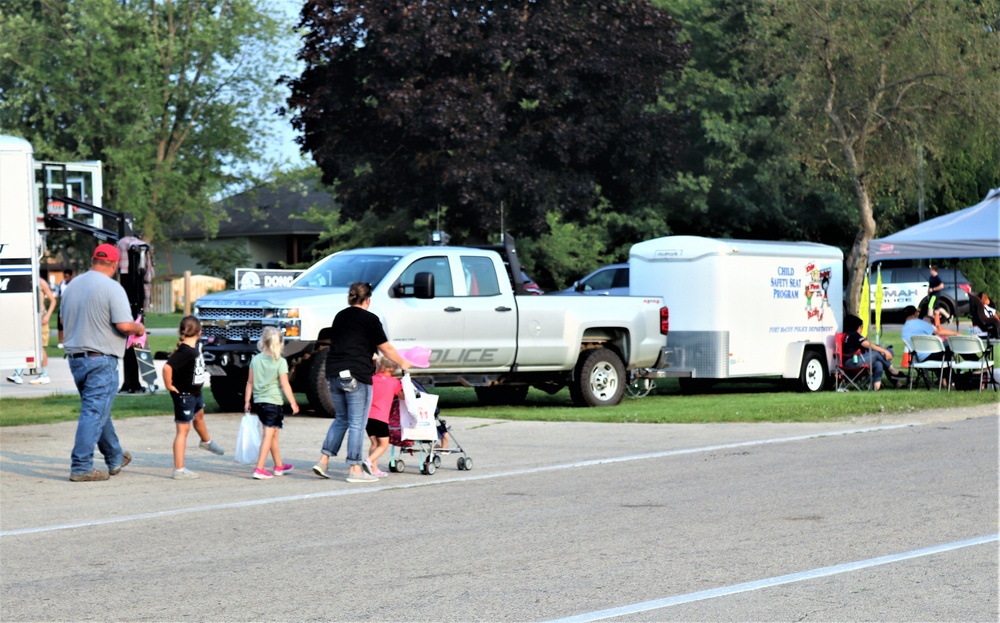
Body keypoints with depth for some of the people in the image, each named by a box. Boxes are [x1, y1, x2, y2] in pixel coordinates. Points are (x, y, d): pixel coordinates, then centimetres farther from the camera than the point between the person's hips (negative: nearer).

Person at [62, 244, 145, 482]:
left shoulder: (73, 285, 9)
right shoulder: (112, 288, -14)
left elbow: (64, 319, 19)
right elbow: (124, 325, -20)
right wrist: (138, 329, 1)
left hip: (75, 357, 8)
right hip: (101, 359, -8)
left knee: (98, 410, 20)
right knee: (94, 413, -5)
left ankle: (115, 458, 33)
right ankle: (81, 467, -8)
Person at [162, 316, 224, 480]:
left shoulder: (195, 347, -4)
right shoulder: (185, 352, -32)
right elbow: (167, 367, -42)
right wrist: (169, 386, -29)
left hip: (195, 392, 10)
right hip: (183, 395, -10)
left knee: (199, 415, 34)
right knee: (183, 429, -5)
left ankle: (206, 442, 63)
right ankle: (179, 470, -1)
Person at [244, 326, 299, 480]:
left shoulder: (255, 359, 4)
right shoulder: (280, 362, -9)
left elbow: (250, 382, 8)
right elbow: (284, 385, -10)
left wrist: (247, 401, 15)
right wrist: (293, 403, -3)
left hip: (258, 402, 6)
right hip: (273, 402, -6)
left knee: (273, 433, 19)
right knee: (268, 435, -5)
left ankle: (279, 465, 31)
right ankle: (259, 469, -13)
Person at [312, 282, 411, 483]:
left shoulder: (340, 317, 15)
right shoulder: (369, 319, -3)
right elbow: (386, 349, 1)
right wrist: (402, 364, 17)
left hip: (334, 374, 6)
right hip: (356, 375, -6)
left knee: (341, 419, 18)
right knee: (357, 423, -1)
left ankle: (323, 461, 10)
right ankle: (354, 469, 0)